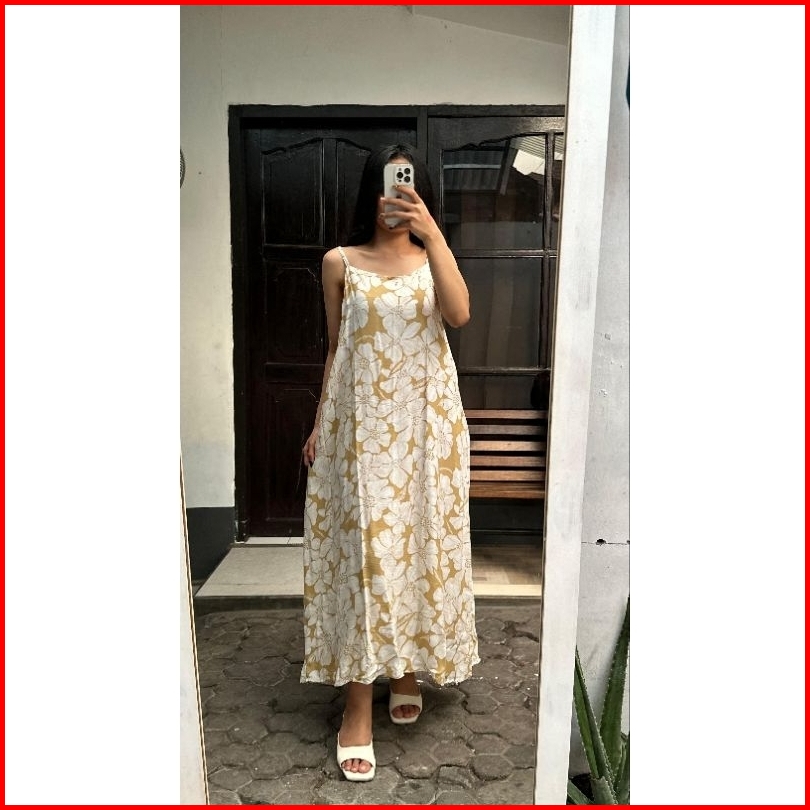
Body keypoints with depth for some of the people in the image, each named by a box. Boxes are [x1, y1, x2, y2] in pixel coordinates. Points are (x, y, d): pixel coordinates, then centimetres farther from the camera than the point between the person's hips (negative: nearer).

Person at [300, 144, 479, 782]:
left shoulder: (432, 259, 7)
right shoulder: (340, 263, 5)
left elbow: (460, 315, -15)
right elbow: (336, 351, 9)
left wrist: (433, 233, -20)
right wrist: (320, 425, 8)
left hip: (424, 425, 1)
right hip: (359, 425, -1)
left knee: (418, 542, 9)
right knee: (362, 549, -1)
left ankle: (407, 669, 31)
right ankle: (359, 703, 11)